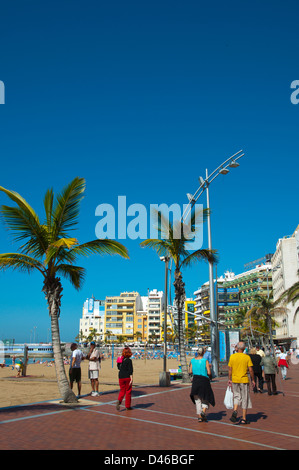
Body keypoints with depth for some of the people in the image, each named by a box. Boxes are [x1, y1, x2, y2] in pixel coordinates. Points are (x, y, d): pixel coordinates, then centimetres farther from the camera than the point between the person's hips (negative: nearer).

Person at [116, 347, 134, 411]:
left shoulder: (120, 359, 4)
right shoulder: (129, 360, -10)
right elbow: (130, 370, -14)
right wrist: (131, 379, -13)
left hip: (121, 377, 4)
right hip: (127, 377, -4)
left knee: (122, 390, 12)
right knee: (128, 391, 8)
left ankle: (119, 400, -15)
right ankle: (127, 406, 13)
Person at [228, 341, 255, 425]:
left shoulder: (232, 356, 0)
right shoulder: (247, 357, -6)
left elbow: (230, 369, 3)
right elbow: (251, 370, -7)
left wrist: (229, 379, 12)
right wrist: (253, 380, 4)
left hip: (235, 380, 2)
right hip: (244, 380, -2)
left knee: (237, 397, 16)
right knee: (245, 399, 9)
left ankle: (235, 411, -9)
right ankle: (243, 419, 12)